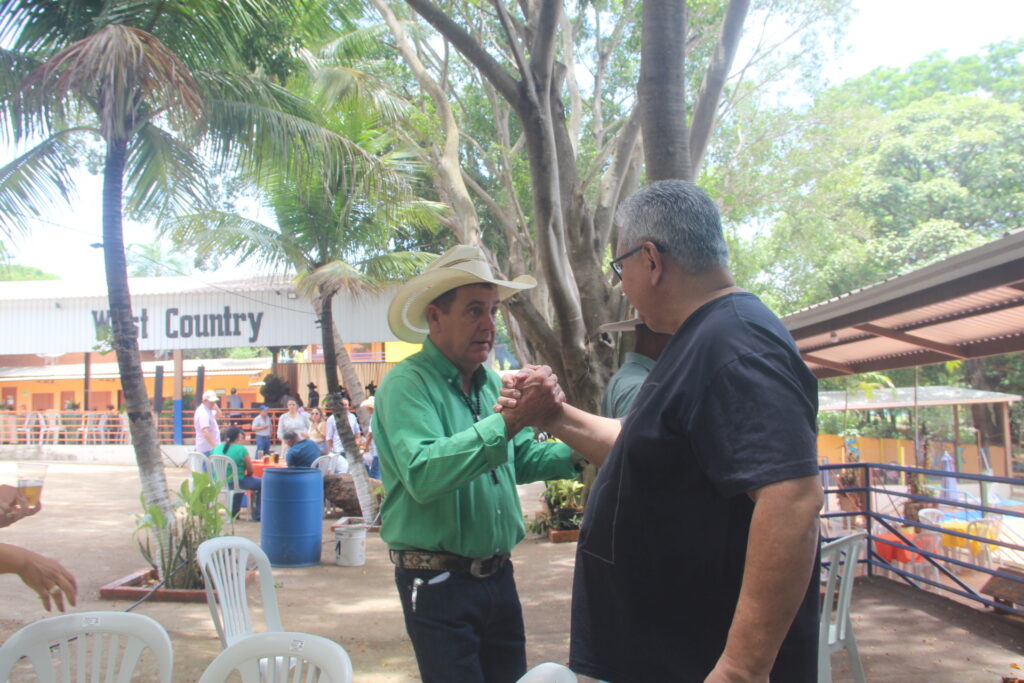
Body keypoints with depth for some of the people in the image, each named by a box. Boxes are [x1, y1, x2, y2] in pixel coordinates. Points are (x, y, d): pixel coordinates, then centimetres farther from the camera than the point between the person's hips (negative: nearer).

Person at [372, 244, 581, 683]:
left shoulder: (492, 383, 8)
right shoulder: (407, 384, -16)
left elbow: (523, 459, 16)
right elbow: (422, 474, -31)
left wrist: (578, 453, -1)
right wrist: (505, 423, -37)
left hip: (498, 576, 7)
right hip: (437, 581, -7)